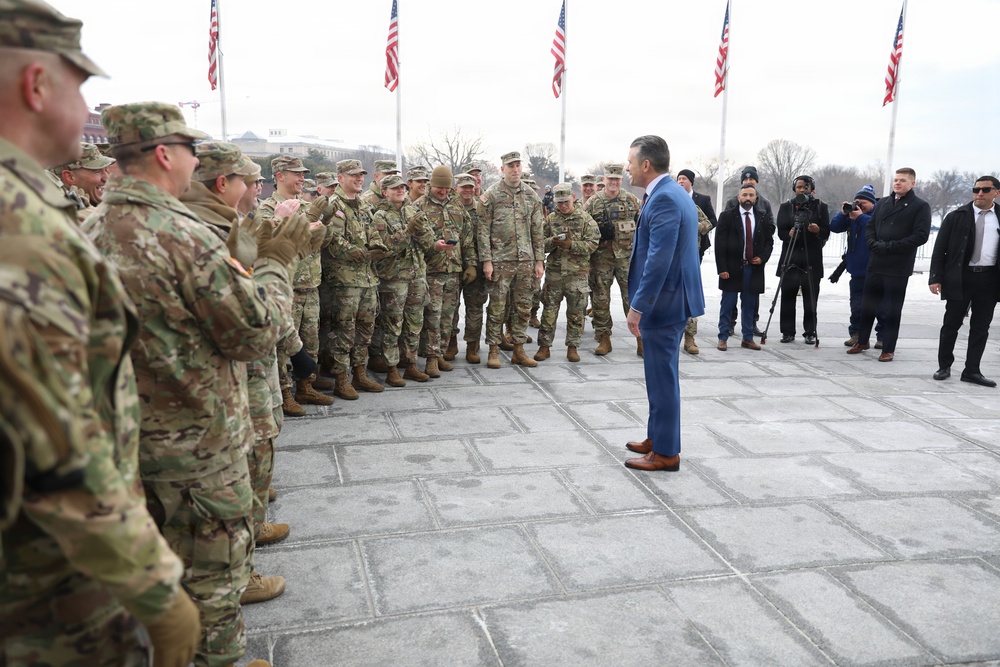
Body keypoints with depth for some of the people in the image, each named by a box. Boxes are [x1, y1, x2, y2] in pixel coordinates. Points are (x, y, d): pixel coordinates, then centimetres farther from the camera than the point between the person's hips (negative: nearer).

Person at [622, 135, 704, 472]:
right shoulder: (672, 193, 13)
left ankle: (666, 452, 9)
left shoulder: (664, 198, -19)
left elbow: (659, 259, -25)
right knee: (660, 373, 18)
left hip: (664, 300, -10)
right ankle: (658, 437, 31)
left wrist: (637, 307, -23)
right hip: (670, 297, 10)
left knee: (662, 376, -1)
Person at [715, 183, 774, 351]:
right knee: (727, 305, 2)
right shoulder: (727, 216, -2)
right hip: (732, 268, -3)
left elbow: (769, 241, 15)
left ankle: (748, 338, 18)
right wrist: (722, 268, -11)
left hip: (754, 268, 3)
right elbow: (720, 243, -5)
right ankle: (723, 338, 10)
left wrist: (763, 257, -4)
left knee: (749, 306, 9)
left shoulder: (763, 218, 9)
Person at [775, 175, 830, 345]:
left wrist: (818, 230, -16)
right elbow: (780, 232, 4)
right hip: (790, 259, 1)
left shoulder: (821, 207, 10)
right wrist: (789, 234, -17)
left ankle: (810, 332, 8)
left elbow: (826, 233, 5)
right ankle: (788, 332, 7)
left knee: (811, 298, 0)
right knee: (787, 297, -1)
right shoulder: (786, 207, 11)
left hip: (812, 259, -1)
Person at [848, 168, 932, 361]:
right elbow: (869, 227, 14)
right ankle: (862, 341, 26)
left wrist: (889, 247, -15)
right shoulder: (882, 203, 14)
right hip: (875, 263, 5)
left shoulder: (920, 206, -3)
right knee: (867, 305, 11)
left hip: (898, 267, -5)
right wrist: (874, 244, -7)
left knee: (892, 310, 1)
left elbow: (921, 236, -11)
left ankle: (888, 349, 10)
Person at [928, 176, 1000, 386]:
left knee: (981, 327, 6)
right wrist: (935, 278, -8)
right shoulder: (956, 217, 1)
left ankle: (972, 370, 15)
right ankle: (944, 367, 19)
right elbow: (939, 249, 0)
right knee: (951, 324, 6)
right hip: (960, 278, -1)